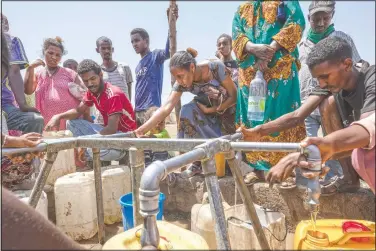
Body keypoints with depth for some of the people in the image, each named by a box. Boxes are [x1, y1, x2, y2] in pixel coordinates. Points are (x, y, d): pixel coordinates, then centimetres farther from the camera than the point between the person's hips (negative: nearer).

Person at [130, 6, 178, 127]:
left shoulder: (156, 56, -2)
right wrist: (135, 110, 17)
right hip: (138, 111, 8)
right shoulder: (138, 66, 21)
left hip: (151, 109, -8)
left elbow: (168, 51, -24)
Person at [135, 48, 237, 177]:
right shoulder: (182, 83, -19)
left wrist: (213, 110, -26)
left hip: (230, 108, -3)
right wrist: (142, 129, -39)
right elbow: (166, 108, -28)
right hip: (209, 109, 3)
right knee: (187, 111, -24)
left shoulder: (216, 67, -29)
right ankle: (198, 162, -15)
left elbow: (234, 95, -20)